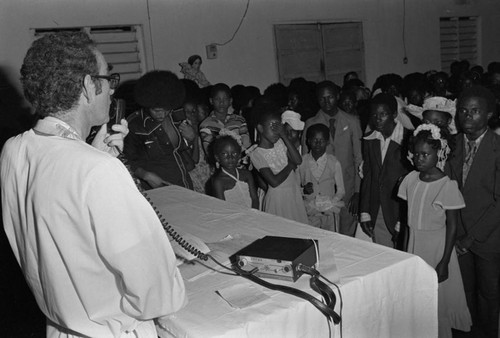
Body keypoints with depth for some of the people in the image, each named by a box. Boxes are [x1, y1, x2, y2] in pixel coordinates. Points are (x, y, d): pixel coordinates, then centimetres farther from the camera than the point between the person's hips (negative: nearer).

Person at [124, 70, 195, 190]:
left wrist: (193, 138, 0)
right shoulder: (134, 125, -7)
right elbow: (127, 161, -6)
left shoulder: (177, 116, 9)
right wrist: (146, 175, -20)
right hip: (160, 189, -4)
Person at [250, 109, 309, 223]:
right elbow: (274, 182, -20)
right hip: (277, 197, -5)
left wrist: (285, 137, -13)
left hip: (294, 193, 5)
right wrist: (290, 165, -9)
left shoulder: (280, 142, 2)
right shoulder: (256, 154, -14)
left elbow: (298, 160, -11)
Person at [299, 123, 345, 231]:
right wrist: (304, 190, -14)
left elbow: (341, 190, 4)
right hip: (309, 211, 0)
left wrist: (330, 203, -10)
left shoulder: (334, 163, 1)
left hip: (330, 211, 0)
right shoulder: (302, 161, 1)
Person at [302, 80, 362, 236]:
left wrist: (357, 191, 1)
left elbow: (358, 158, 6)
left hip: (347, 188, 1)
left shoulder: (352, 122, 6)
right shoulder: (310, 124, 3)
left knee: (347, 235, 4)